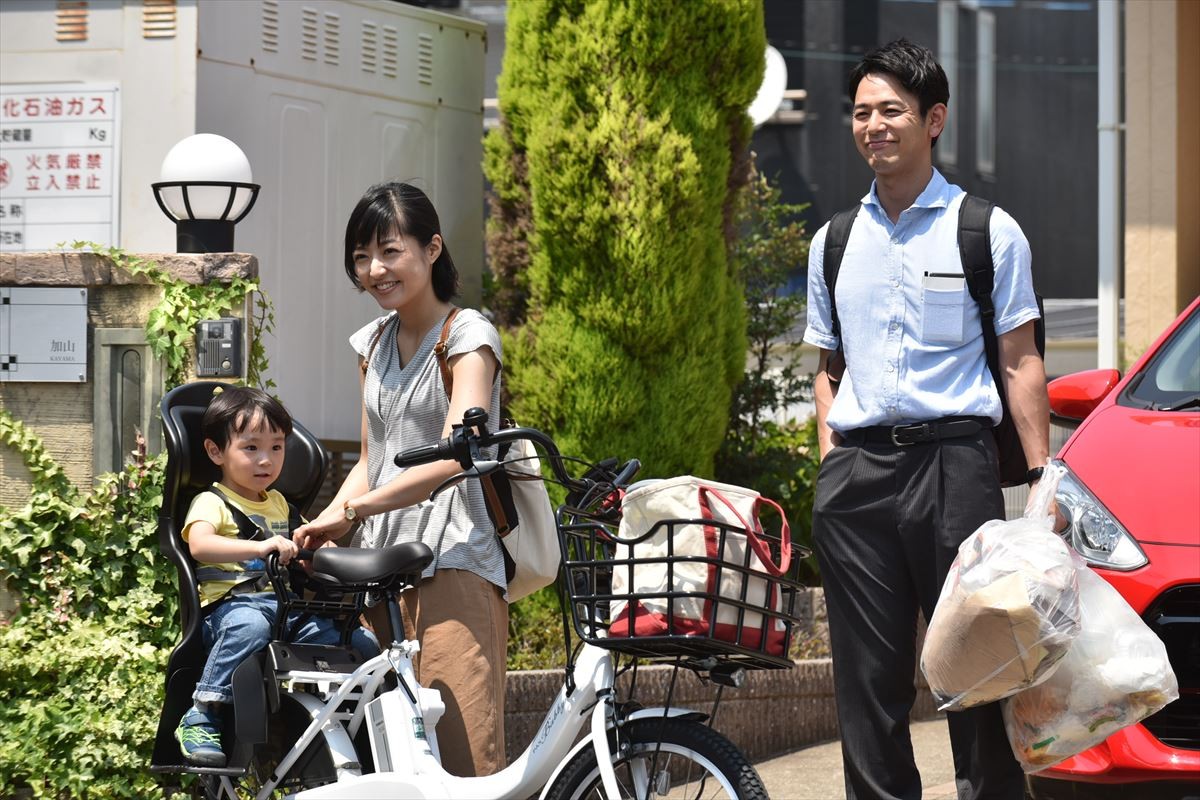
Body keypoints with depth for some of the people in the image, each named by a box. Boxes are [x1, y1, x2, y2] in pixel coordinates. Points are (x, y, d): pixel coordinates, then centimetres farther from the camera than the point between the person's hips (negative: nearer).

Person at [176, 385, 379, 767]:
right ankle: (200, 718, -33)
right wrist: (258, 548, -37)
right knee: (250, 626, -42)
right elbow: (199, 544, -22)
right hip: (231, 604, -7)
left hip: (290, 609, 7)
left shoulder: (279, 503, 26)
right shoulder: (211, 503, 0)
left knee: (364, 645, -13)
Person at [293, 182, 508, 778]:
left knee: (461, 742, -15)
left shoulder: (467, 336, -4)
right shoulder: (373, 343, 18)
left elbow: (451, 458, -16)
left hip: (453, 555, -7)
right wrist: (325, 524, 0)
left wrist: (349, 511, -18)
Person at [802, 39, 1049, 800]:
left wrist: (1043, 475, -6)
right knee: (868, 670, 5)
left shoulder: (987, 232, 4)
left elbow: (1021, 363, 2)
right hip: (857, 472, 4)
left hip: (954, 460, -4)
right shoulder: (835, 242, 15)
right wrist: (828, 464, 7)